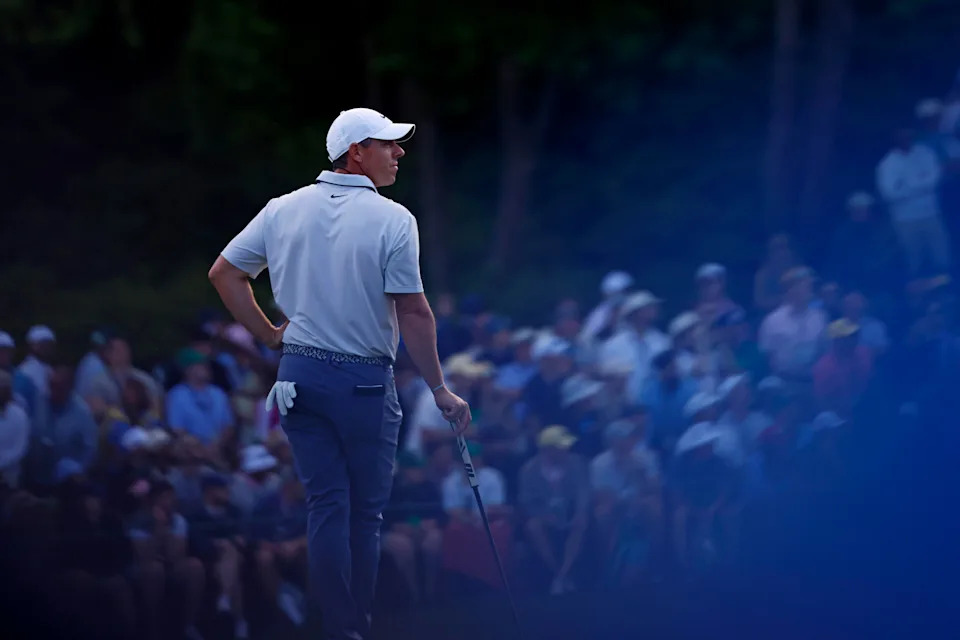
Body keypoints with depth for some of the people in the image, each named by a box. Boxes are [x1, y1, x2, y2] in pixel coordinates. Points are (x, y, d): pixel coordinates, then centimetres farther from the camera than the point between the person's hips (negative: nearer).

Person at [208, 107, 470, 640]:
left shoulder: (283, 210, 4)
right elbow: (412, 313, -13)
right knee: (365, 513, 6)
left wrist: (269, 335, 14)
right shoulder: (392, 220, -12)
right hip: (365, 377, -4)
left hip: (299, 372, 4)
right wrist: (439, 389, -5)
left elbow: (223, 274, 8)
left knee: (326, 505, 6)